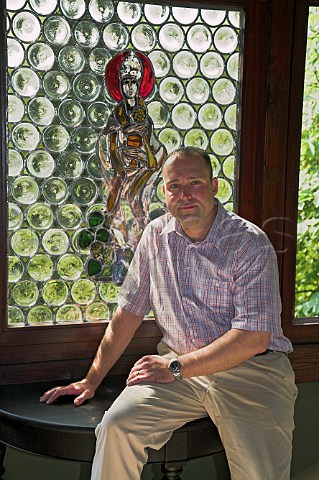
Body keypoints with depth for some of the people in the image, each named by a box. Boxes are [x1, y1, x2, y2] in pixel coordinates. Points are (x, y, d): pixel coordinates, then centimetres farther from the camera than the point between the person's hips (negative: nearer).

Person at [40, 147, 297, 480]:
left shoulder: (251, 244, -10)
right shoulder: (156, 235, 6)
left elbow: (253, 338, -15)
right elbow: (129, 312, 11)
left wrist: (174, 368, -15)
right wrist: (91, 380, 8)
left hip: (251, 368, -3)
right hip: (177, 367, 3)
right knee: (116, 426, -21)